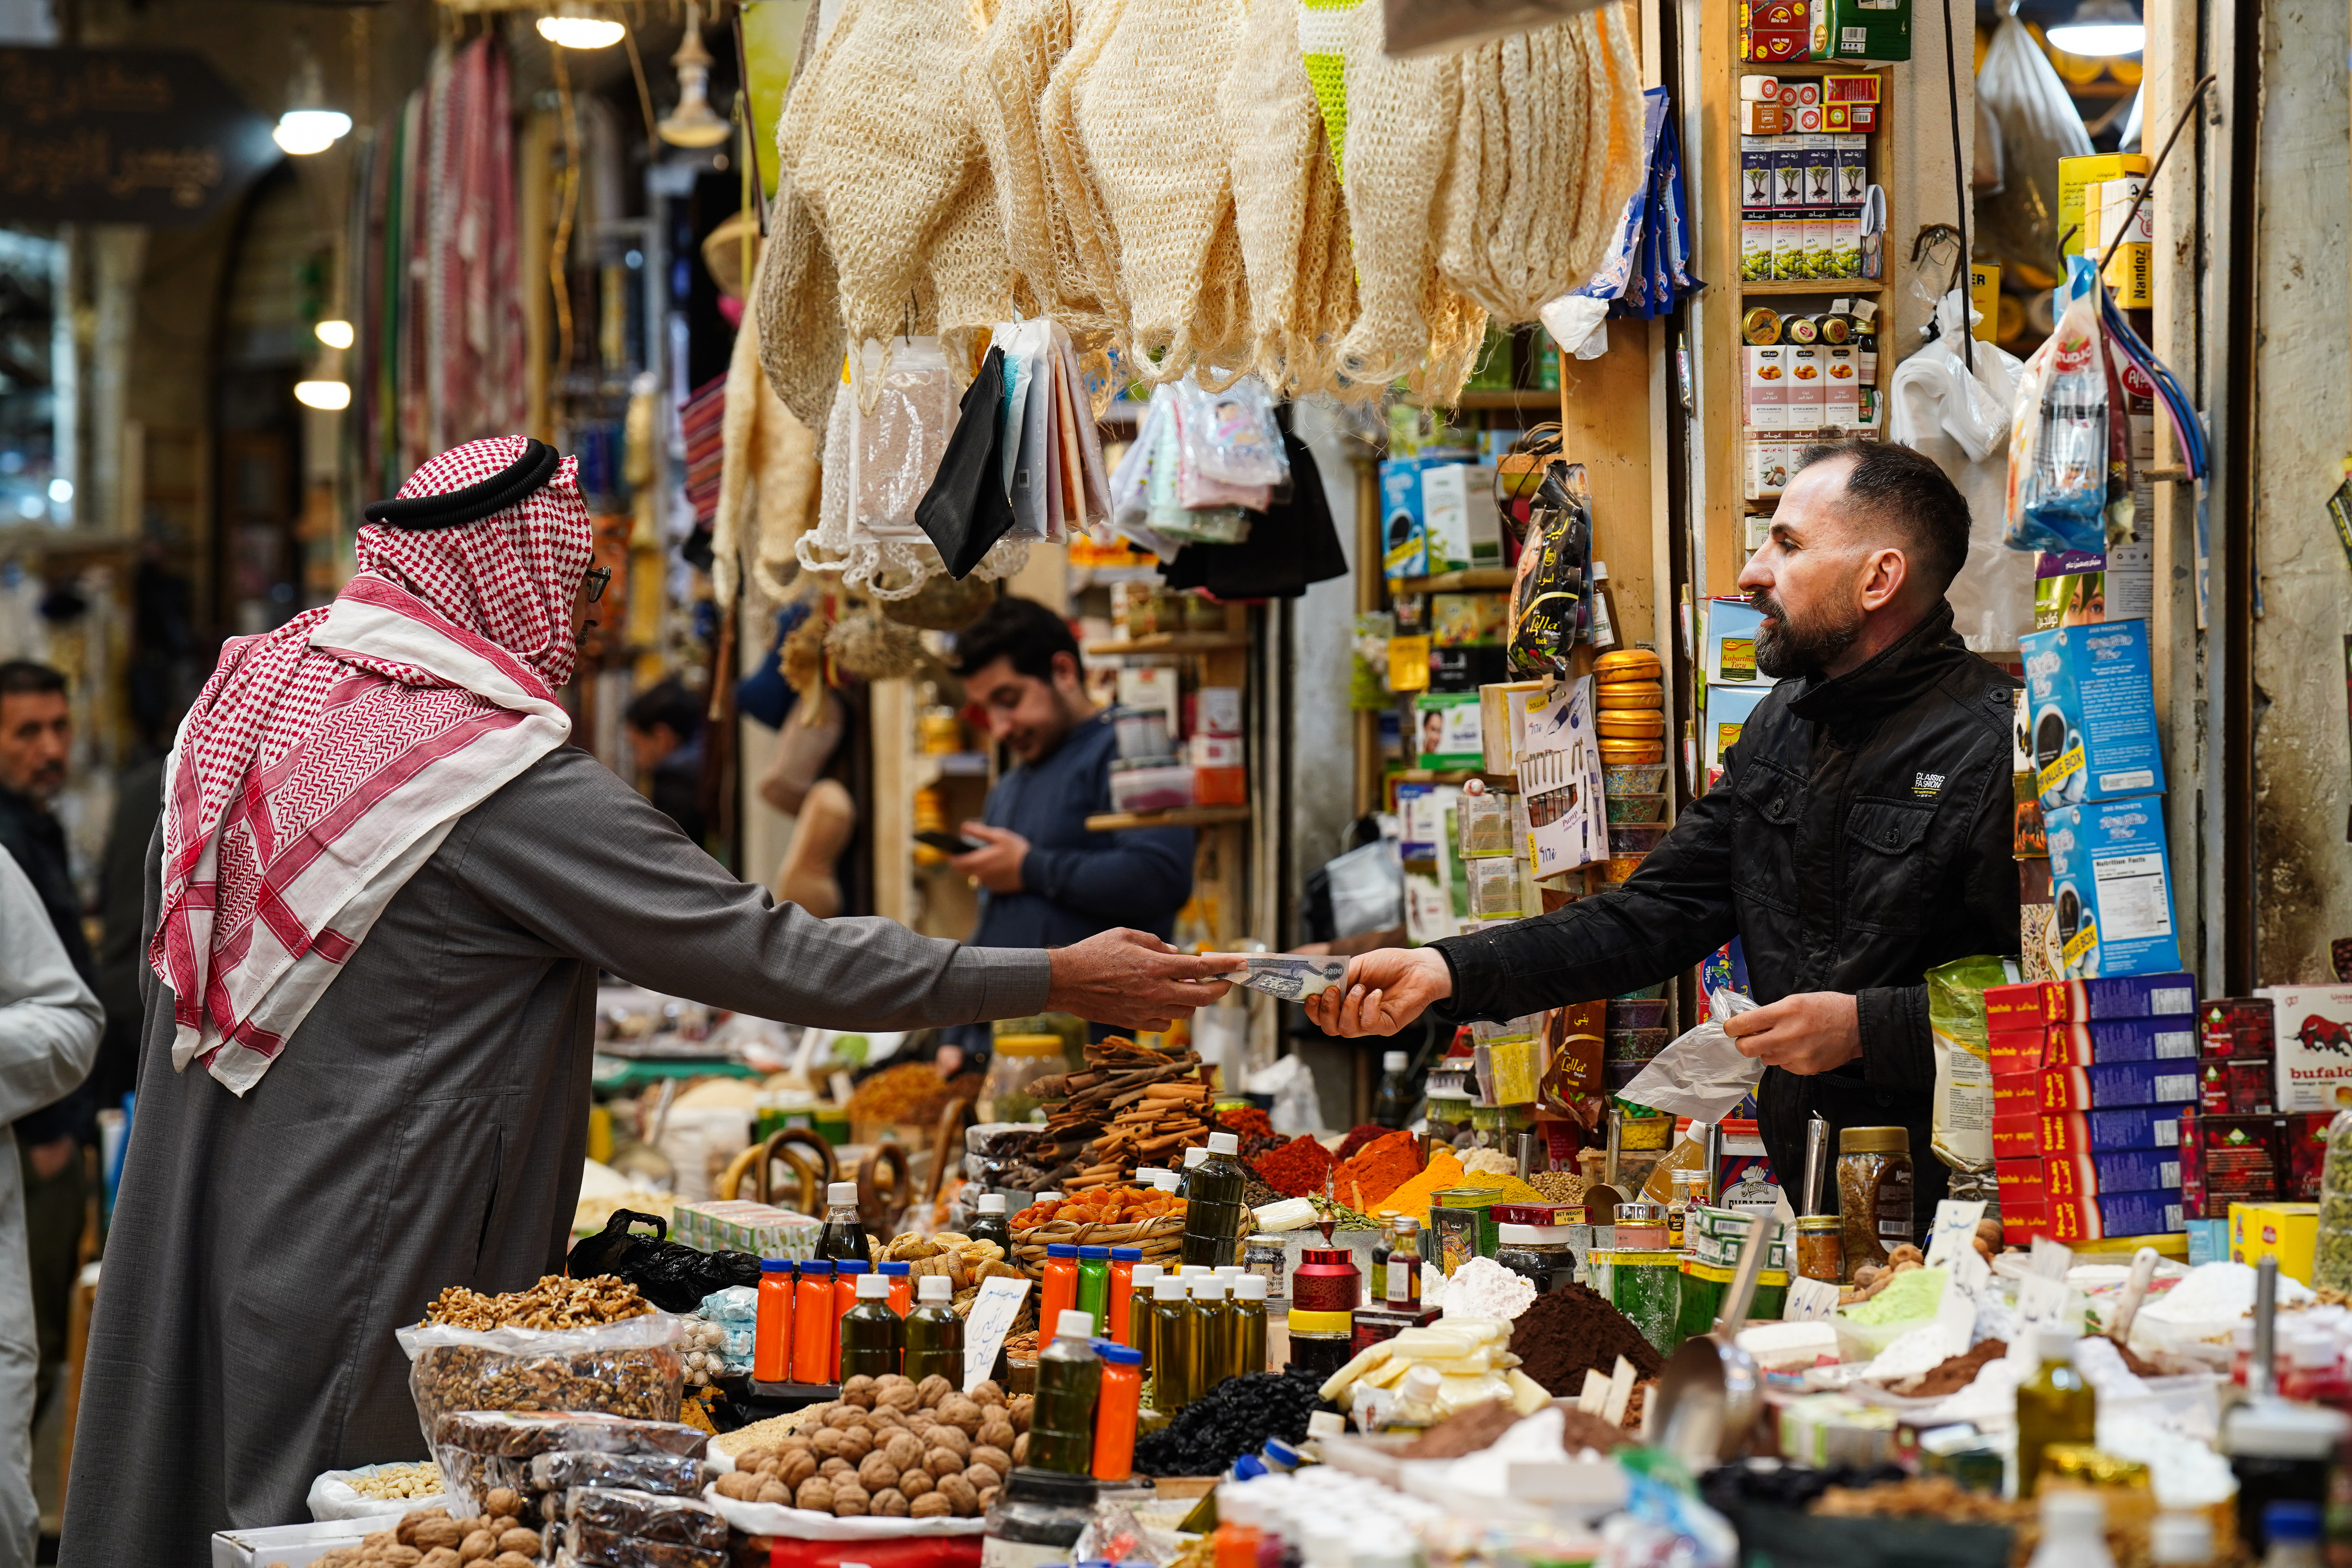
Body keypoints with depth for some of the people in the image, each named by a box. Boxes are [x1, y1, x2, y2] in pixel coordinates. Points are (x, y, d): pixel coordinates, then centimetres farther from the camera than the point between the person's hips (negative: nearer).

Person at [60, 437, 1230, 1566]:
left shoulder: (247, 684, 6)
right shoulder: (508, 778, -18)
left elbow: (169, 902, 17)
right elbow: (760, 952, -17)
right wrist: (1059, 982, -11)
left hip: (188, 1219, 9)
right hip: (347, 1275, -9)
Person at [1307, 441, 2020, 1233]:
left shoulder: (1997, 744, -12)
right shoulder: (1780, 727, 14)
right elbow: (1653, 917, 12)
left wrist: (1867, 1028, -18)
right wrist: (1447, 971, 2)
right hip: (1796, 1194, 7)